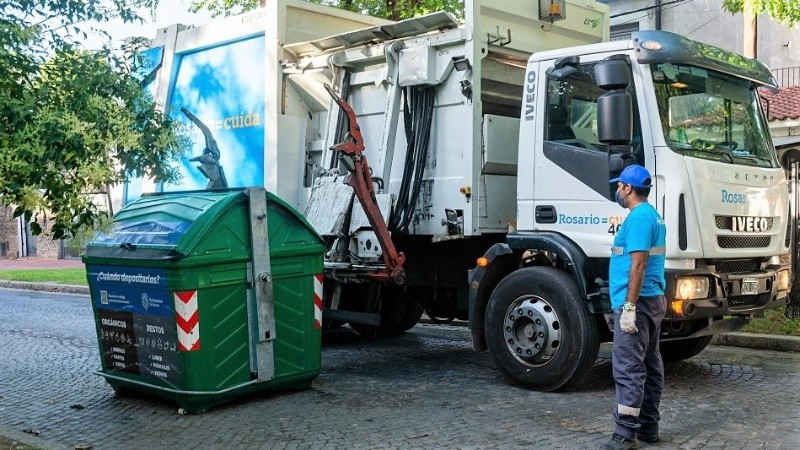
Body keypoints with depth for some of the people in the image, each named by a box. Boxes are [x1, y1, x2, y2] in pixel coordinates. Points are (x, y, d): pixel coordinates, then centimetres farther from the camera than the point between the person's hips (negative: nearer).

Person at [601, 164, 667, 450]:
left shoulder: (638, 217, -15)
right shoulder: (654, 216, 17)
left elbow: (638, 264, -21)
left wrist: (629, 307, -22)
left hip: (638, 302, -11)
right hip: (654, 301, 11)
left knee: (627, 369, -9)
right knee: (649, 366, 13)